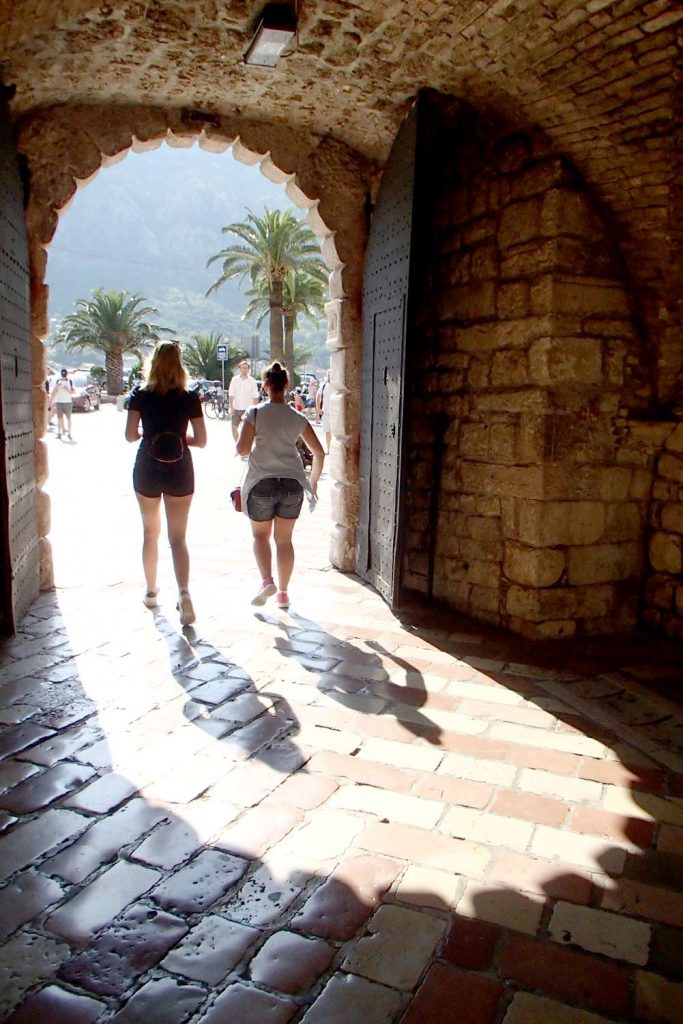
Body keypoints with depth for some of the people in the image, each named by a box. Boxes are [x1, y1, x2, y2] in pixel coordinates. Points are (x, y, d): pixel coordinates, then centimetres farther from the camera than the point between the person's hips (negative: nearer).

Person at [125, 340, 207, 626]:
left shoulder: (140, 396, -4)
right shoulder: (189, 399, -5)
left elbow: (130, 435, -6)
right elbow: (200, 440, -5)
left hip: (147, 471, 1)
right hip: (180, 473, -1)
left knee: (150, 532, 18)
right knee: (178, 537, 2)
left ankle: (151, 591, 30)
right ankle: (183, 592, -18)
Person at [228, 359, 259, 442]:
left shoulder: (252, 381, -3)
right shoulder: (235, 380, 1)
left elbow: (255, 397, -2)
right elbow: (231, 395, 1)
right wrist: (231, 407, -7)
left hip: (247, 409, -2)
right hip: (236, 408, 2)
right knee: (234, 427, 2)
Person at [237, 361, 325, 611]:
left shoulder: (255, 414, -4)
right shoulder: (298, 418, 4)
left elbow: (242, 449, -11)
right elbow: (319, 452, 5)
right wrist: (313, 482, 17)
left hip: (261, 482, -2)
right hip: (292, 483, 2)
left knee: (260, 535, 16)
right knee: (284, 539, 13)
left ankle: (267, 581, -4)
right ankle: (283, 592, 17)